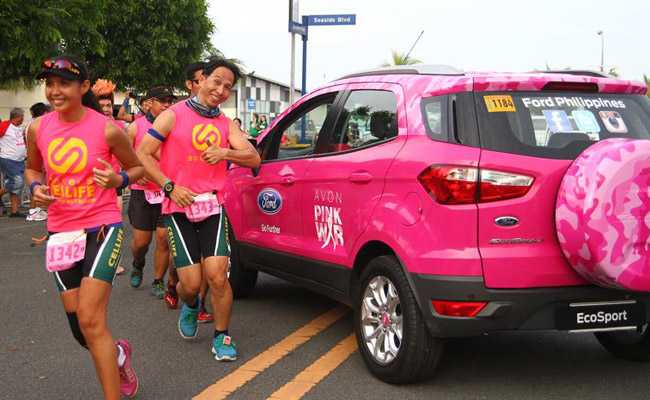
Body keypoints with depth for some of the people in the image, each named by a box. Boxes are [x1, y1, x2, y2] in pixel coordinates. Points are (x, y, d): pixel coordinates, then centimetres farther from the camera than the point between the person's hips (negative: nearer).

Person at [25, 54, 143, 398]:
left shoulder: (106, 129, -10)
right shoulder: (38, 128, 0)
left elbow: (137, 167, 5)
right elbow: (32, 168, 18)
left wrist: (118, 180, -16)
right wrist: (36, 188, -3)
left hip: (102, 228, -4)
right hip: (61, 233, 5)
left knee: (90, 321, -16)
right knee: (80, 329, 9)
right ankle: (118, 354, 43)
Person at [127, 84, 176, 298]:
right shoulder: (136, 127, 1)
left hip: (168, 192, 0)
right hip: (142, 191, 0)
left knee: (164, 239, -3)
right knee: (141, 241, 5)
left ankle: (158, 281, 15)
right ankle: (138, 264, 39)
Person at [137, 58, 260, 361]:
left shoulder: (226, 125, 11)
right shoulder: (174, 115, 0)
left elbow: (253, 157, 1)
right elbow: (142, 154, -3)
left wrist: (225, 152, -18)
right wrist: (169, 187, -11)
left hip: (212, 206, 2)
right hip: (179, 207, -2)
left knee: (217, 276, -10)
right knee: (190, 283, -3)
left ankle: (222, 336, 9)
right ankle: (191, 306, 34)